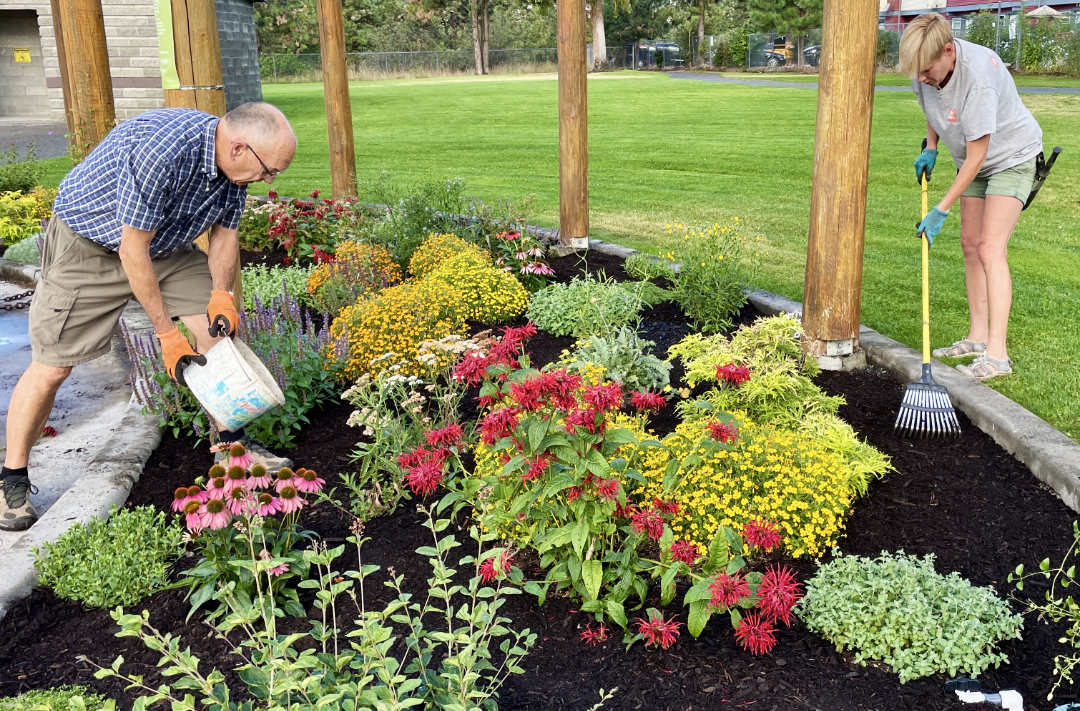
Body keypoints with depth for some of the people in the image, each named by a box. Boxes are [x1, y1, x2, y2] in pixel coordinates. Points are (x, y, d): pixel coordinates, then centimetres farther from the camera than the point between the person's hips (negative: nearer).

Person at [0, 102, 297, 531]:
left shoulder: (234, 164, -11)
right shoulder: (163, 150, -37)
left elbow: (224, 233, 4)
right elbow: (133, 250, -30)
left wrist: (221, 294, -11)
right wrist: (166, 332, -23)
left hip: (164, 244, 7)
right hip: (89, 242, -7)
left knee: (216, 331, -3)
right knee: (52, 366, -5)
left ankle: (230, 445, 11)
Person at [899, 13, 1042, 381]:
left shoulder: (978, 77, -36)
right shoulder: (925, 69, -12)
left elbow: (976, 157, -32)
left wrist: (941, 210, -29)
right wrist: (930, 149, 0)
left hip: (1011, 156, -8)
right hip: (975, 159, 8)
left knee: (991, 248, -18)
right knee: (970, 244, 8)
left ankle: (997, 354, -19)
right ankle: (978, 337, 16)